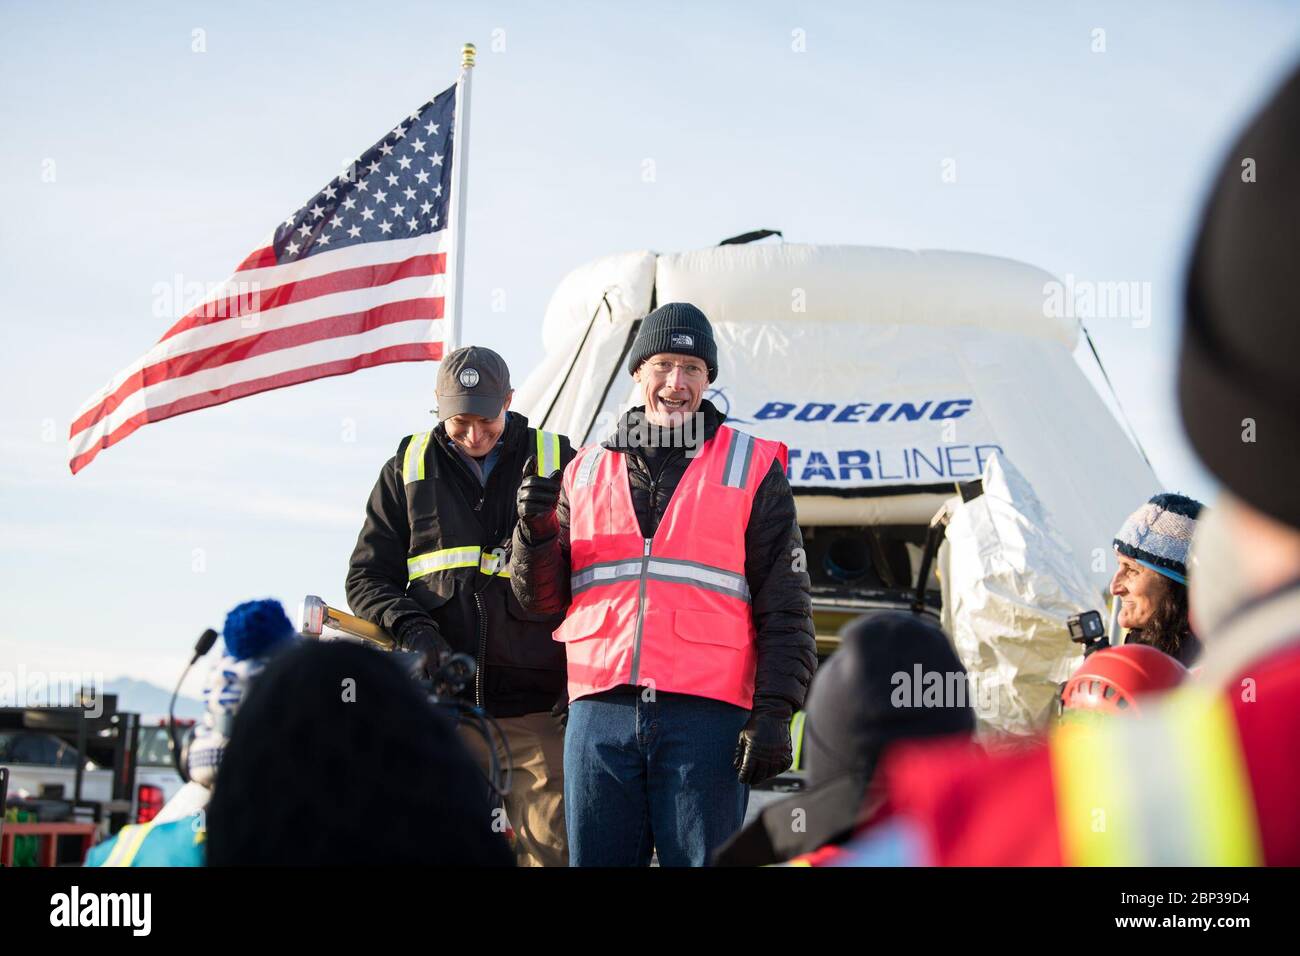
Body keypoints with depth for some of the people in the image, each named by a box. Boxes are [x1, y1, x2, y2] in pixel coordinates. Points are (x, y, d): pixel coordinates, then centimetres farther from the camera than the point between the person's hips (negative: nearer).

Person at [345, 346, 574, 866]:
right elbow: (367, 577, 11)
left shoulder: (557, 463, 9)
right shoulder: (407, 471, 12)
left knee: (555, 847, -5)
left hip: (538, 707, -1)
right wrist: (413, 631, -6)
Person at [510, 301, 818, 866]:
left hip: (707, 714, -3)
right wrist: (536, 529, -4)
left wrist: (773, 713, -6)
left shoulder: (752, 469, 8)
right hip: (600, 713, 3)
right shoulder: (586, 471, 16)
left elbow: (784, 608, 3)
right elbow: (542, 599, 15)